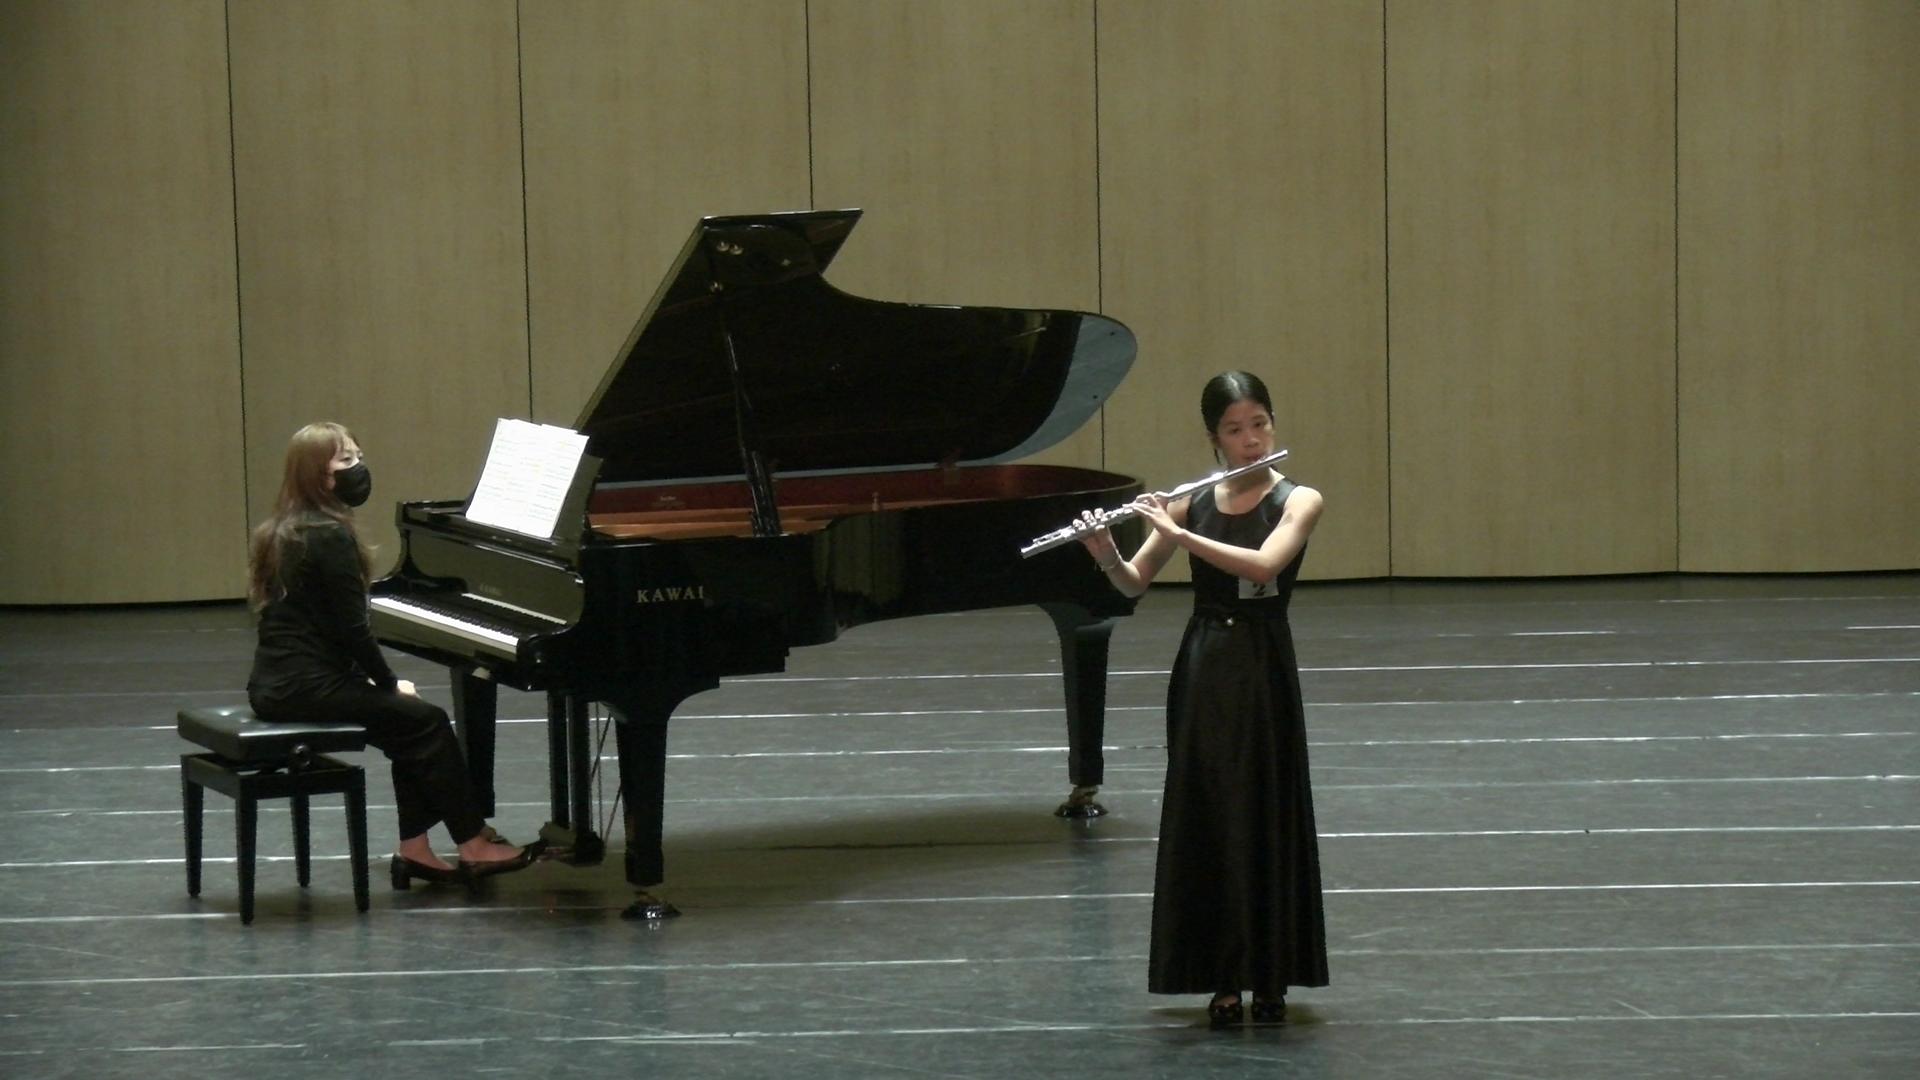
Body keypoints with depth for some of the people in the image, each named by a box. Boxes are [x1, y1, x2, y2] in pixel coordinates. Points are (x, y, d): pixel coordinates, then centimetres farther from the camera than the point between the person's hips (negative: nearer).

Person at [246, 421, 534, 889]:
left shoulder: (280, 532, 14)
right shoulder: (331, 537, -15)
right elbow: (353, 630, -16)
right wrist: (390, 684, -2)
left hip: (276, 683, 9)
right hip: (307, 688, -9)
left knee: (409, 724, 16)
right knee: (427, 721, 0)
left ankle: (414, 850, 12)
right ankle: (472, 846, 5)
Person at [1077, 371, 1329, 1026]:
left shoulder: (1298, 501, -3)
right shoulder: (1192, 504, 6)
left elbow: (1263, 565, -22)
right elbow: (1134, 585, 4)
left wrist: (1178, 534, -25)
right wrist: (1105, 554, -17)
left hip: (1263, 670, -3)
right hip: (1201, 669, 3)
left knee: (1266, 819, 1)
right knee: (1202, 818, 3)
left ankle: (1270, 977, 11)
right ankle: (1223, 979, 11)